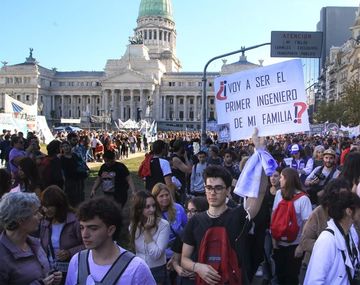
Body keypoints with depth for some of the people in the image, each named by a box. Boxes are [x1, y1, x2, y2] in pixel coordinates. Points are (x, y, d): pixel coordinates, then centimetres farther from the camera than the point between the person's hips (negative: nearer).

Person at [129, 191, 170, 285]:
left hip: (157, 271, -3)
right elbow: (132, 249, 10)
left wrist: (147, 231, -22)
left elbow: (156, 254, -22)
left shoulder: (163, 225, -18)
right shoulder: (133, 225, -2)